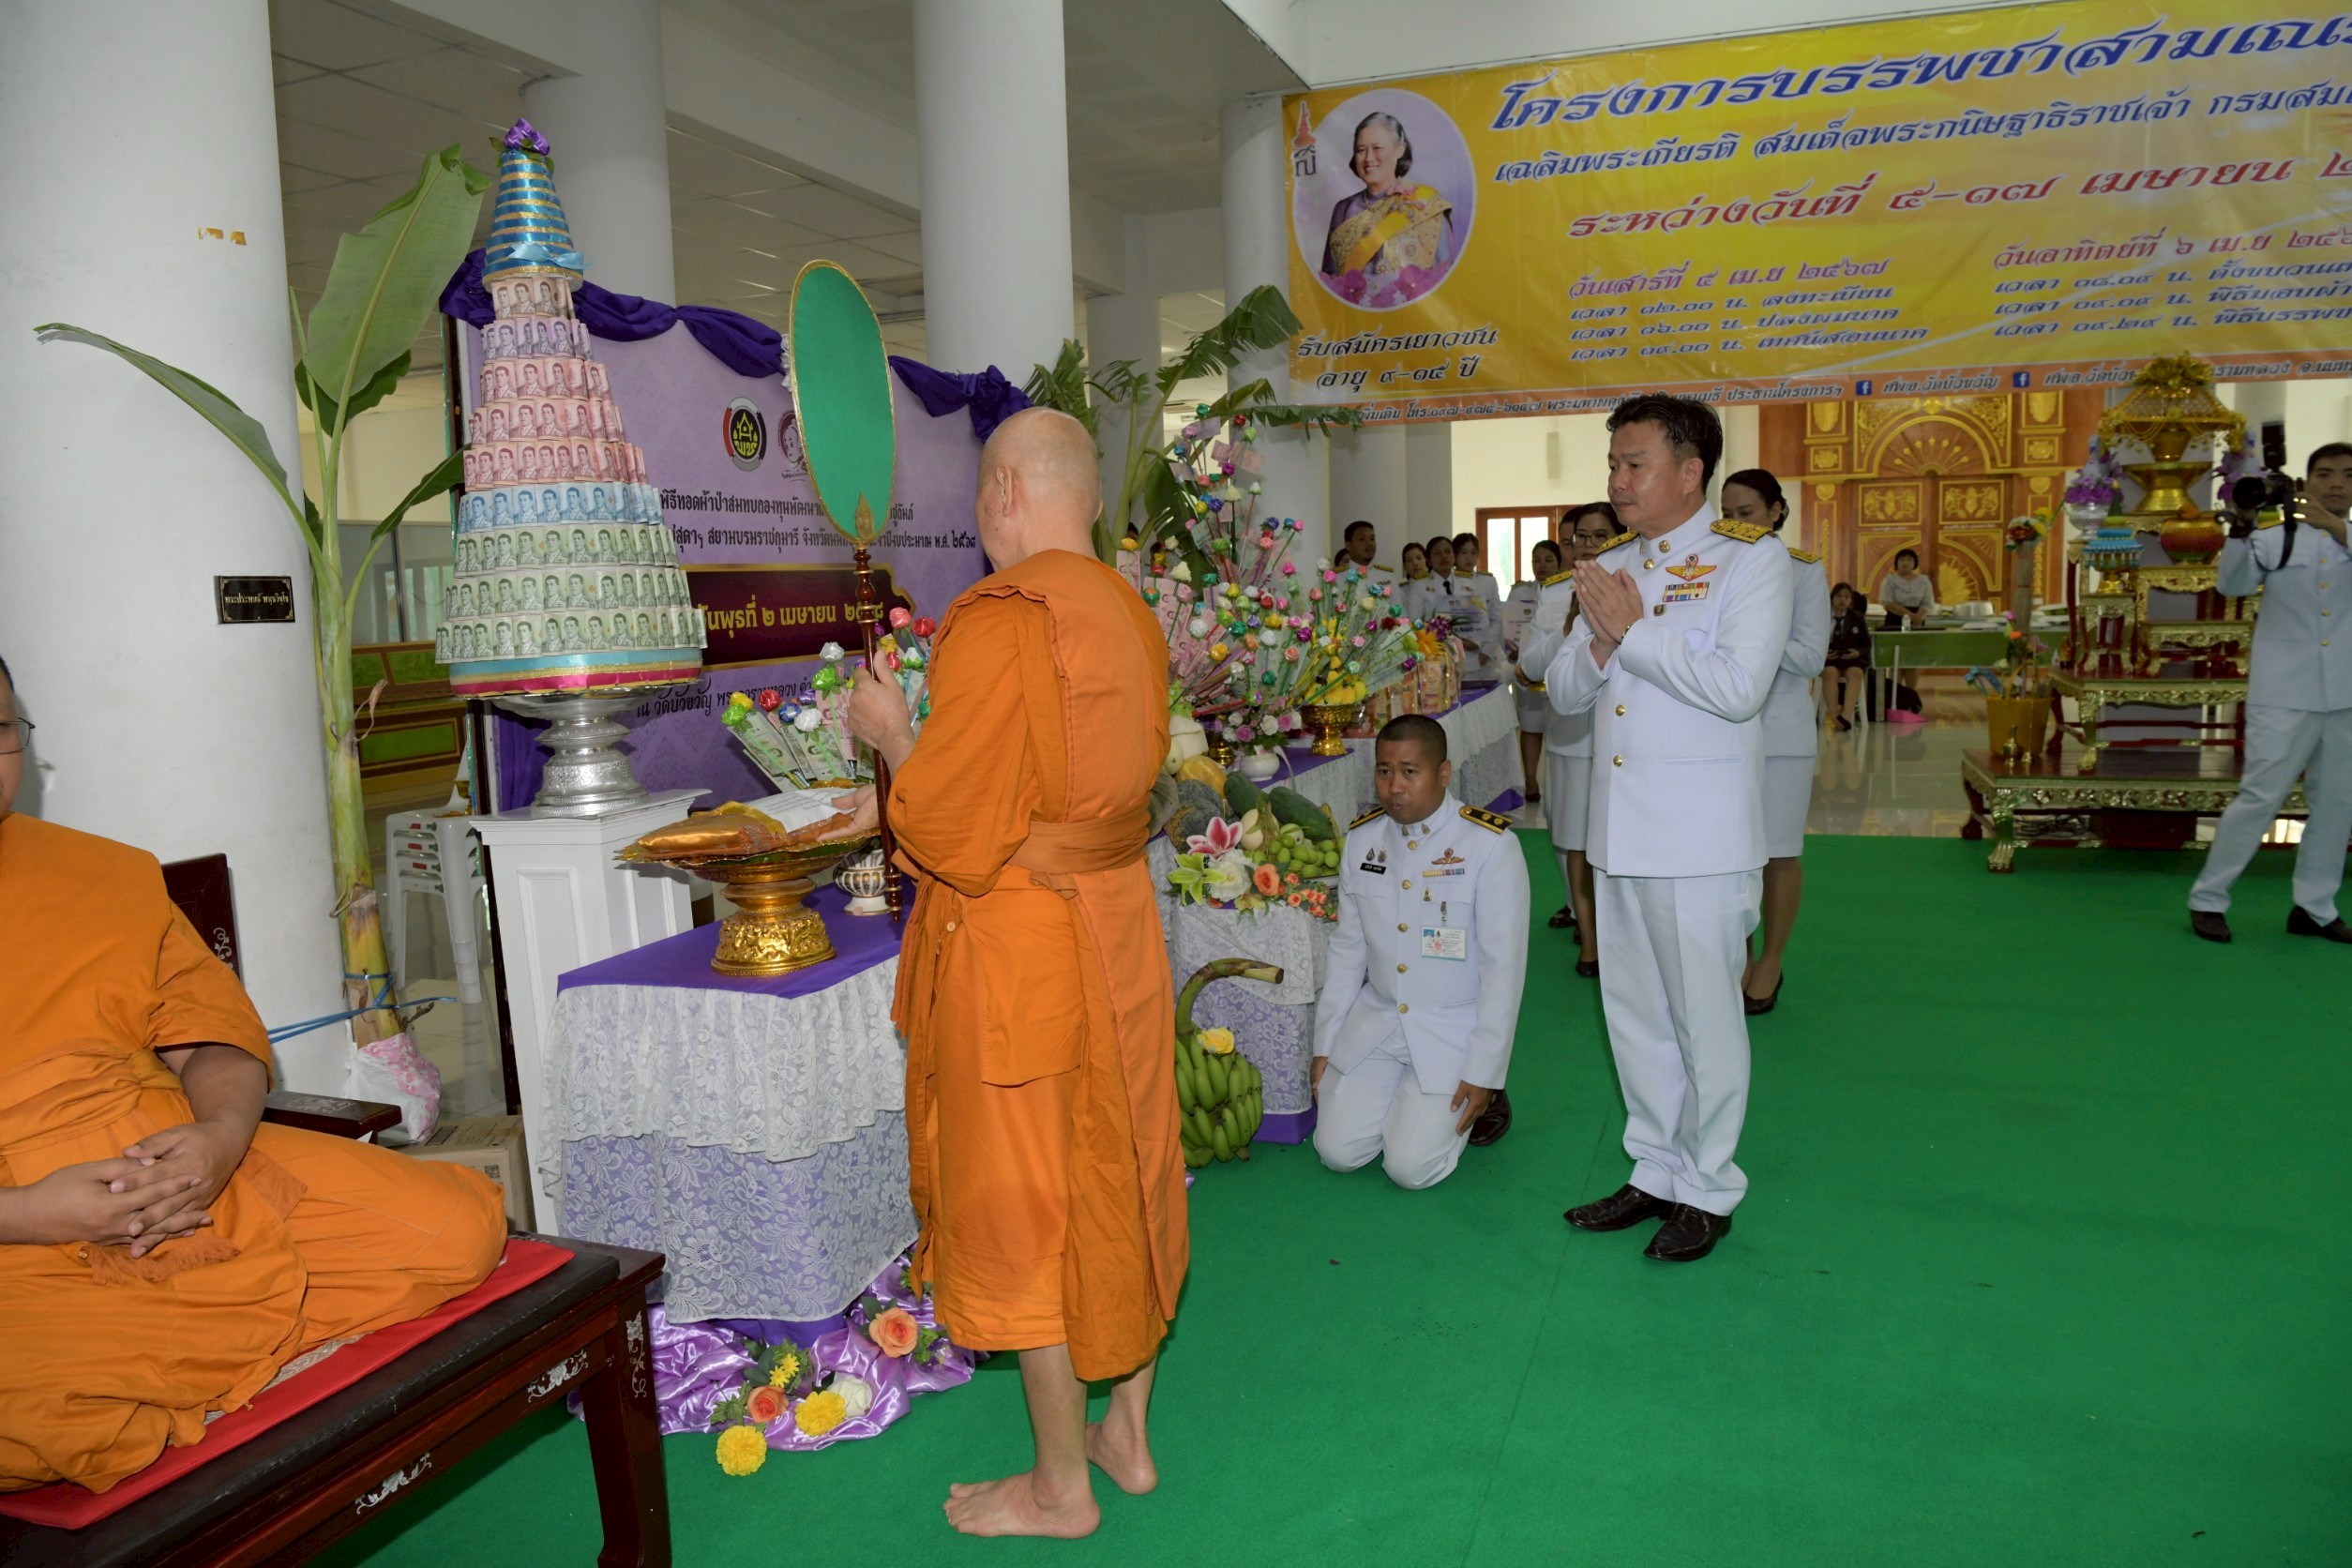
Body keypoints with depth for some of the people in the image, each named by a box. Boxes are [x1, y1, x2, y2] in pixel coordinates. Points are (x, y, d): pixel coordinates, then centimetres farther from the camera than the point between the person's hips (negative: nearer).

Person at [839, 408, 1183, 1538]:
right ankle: (1127, 1434, 35)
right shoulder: (1128, 613, 4)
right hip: (1119, 924, 8)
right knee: (1120, 1175, 18)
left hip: (1015, 946, -8)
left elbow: (951, 827, -20)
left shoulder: (999, 620, -20)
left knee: (1022, 1202, 7)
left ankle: (1060, 1487, 23)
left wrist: (889, 731, -2)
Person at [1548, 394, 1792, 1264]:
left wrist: (1633, 631, -14)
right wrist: (1601, 642, -9)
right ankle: (1656, 1170, 29)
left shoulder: (1750, 558, -6)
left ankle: (1708, 1190, 19)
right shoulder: (1611, 566, 13)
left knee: (1705, 1016, 3)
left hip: (1700, 834, -6)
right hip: (1618, 827, 6)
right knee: (1634, 1012, 14)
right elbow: (1564, 689, 11)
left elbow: (1739, 687, -19)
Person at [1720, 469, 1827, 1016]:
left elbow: (1811, 657, -10)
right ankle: (1739, 959, 22)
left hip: (1781, 730, -3)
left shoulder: (1804, 571, -2)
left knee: (1778, 853, 5)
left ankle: (1770, 964, 20)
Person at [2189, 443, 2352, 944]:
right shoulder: (2276, 540, 2)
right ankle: (2208, 898, 2)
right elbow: (2231, 582, -13)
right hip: (2284, 696, -4)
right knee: (2260, 797, -7)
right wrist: (2240, 529, -27)